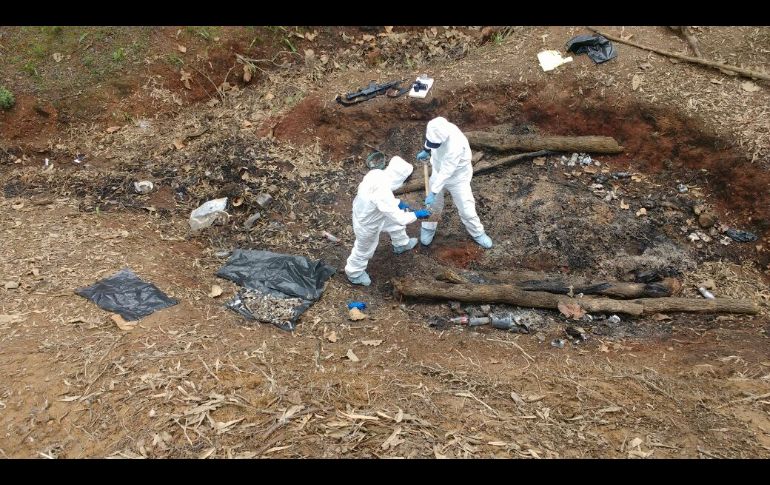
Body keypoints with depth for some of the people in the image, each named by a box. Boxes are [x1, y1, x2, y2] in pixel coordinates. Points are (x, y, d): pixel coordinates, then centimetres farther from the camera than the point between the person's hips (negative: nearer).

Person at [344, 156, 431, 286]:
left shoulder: (376, 173, -22)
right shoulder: (383, 194, -44)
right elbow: (400, 218, -33)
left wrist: (397, 202, 1)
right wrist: (417, 215, -18)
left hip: (364, 211, 8)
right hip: (367, 224, -8)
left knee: (394, 223, 29)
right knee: (365, 250, 21)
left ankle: (401, 244, 59)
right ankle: (354, 273, 50)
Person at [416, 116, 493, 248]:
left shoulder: (455, 145, -42)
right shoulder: (439, 129, -23)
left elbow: (446, 173, -37)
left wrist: (433, 192, -35)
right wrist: (426, 150, 15)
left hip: (458, 177, -5)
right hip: (439, 171, 5)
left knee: (466, 208, 4)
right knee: (433, 203, 17)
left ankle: (478, 233, 28)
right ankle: (428, 229, 41)